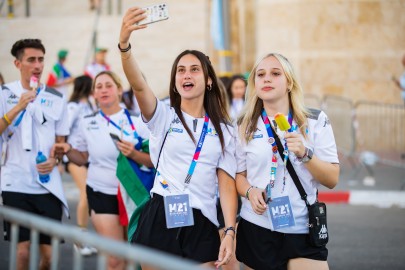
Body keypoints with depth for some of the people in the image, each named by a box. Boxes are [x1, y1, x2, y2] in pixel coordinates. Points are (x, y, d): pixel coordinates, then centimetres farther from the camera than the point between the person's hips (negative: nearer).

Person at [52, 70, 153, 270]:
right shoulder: (87, 123, 3)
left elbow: (153, 161, -6)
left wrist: (133, 153, -24)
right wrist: (68, 150, -8)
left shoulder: (136, 121, -5)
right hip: (101, 194, 0)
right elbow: (82, 159, 12)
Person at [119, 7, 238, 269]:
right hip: (160, 220, -1)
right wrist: (124, 43, -34)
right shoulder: (164, 116, 4)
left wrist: (230, 232, -8)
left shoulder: (224, 130, 10)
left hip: (201, 225, 1)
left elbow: (227, 183, 5)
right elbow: (139, 85, -15)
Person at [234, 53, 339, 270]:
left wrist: (305, 154, -18)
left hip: (303, 230, -1)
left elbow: (332, 180, -2)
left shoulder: (316, 121, 2)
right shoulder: (245, 127, 7)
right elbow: (239, 174, 11)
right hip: (256, 228, 1)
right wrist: (250, 192, -10)